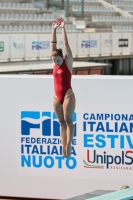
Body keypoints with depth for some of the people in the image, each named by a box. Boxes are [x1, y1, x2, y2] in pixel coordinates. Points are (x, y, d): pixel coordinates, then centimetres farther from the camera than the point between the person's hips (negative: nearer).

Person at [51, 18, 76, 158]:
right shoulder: (55, 64, 8)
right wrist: (54, 29, 4)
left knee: (68, 120, -10)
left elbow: (66, 44, -8)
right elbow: (53, 44, 8)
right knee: (61, 122, 4)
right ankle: (63, 146, 3)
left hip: (68, 95, -5)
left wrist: (63, 28, -9)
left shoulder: (68, 62, -4)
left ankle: (68, 145, -15)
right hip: (56, 97, 5)